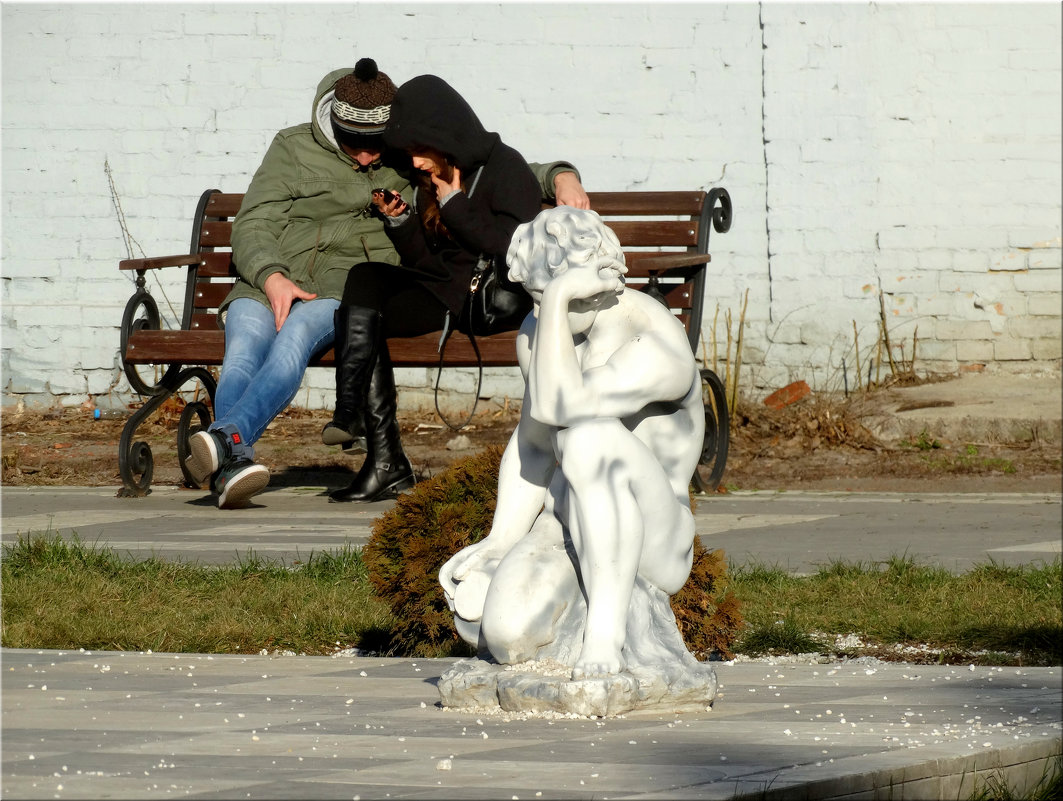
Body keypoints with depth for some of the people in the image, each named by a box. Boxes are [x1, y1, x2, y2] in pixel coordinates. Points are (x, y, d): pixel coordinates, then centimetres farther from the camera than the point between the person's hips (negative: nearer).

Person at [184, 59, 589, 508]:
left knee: (297, 333, -36)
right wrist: (272, 278, -13)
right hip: (268, 281, 1)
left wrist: (561, 175, 7)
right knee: (245, 347, -34)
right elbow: (251, 226, 7)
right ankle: (233, 463, -56)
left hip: (351, 283, -1)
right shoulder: (293, 148, 14)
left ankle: (227, 437, -57)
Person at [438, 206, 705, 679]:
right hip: (567, 530, 6)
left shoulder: (657, 351, -21)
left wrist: (558, 298, -33)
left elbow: (556, 406, -33)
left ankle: (606, 629, -30)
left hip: (652, 547, -6)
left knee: (592, 437, -36)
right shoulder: (537, 336, 5)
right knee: (506, 632, -26)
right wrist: (500, 541, 1)